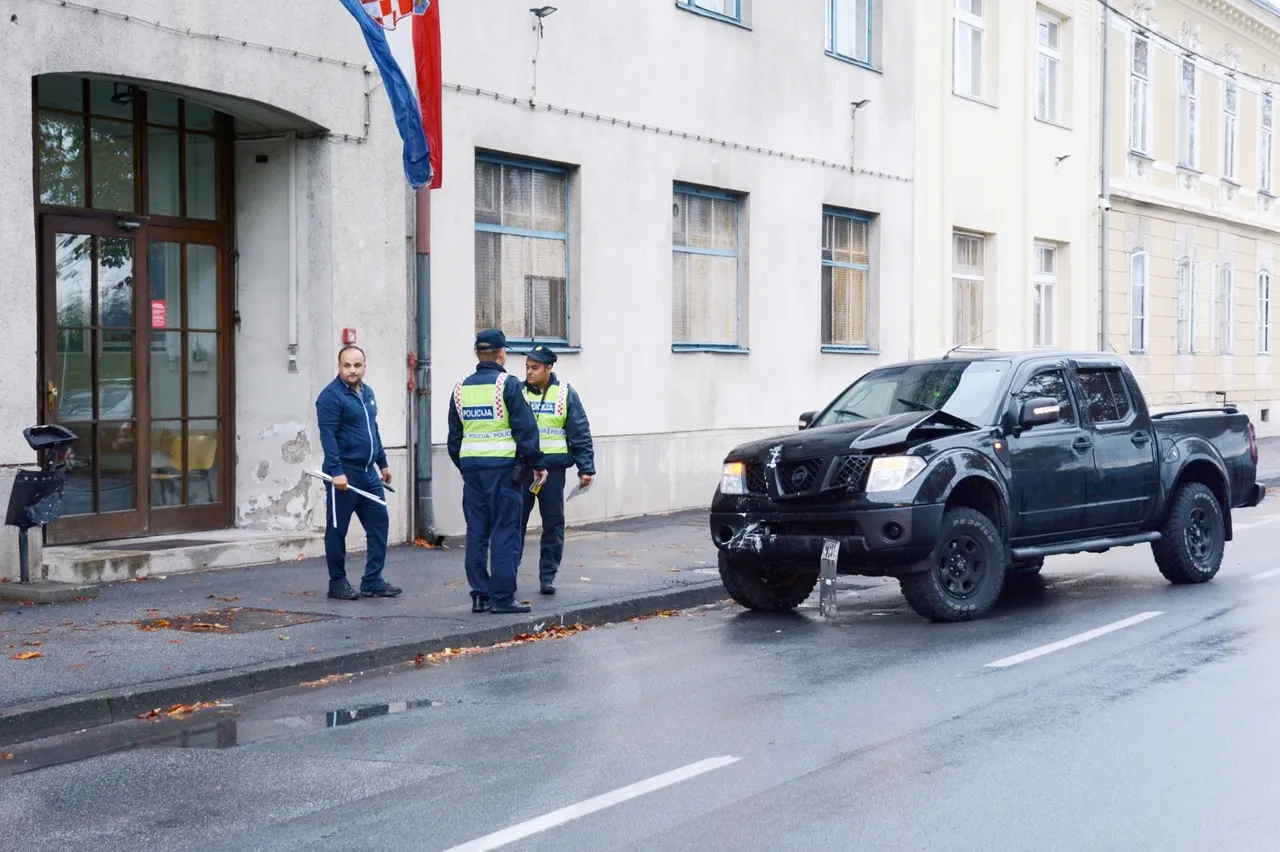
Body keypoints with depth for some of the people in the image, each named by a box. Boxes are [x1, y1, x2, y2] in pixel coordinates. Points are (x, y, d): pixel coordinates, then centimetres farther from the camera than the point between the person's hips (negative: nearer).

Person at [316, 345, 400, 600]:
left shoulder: (367, 393, 14)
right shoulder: (331, 396, -11)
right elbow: (328, 436, -18)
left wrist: (383, 463, 22)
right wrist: (336, 471, -24)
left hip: (369, 473, 8)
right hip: (344, 473, -8)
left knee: (379, 524, 6)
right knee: (337, 529, 2)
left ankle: (373, 582, 12)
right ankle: (337, 583, 12)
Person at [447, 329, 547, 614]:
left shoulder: (461, 389, 10)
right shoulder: (508, 385, -7)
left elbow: (454, 436, 16)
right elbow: (526, 429, -9)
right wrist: (538, 465, -3)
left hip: (471, 467, 5)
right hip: (503, 466, -5)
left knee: (476, 533, 9)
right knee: (504, 533, -2)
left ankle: (479, 596, 12)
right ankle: (502, 597, -3)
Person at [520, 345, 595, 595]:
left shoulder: (565, 395, 1)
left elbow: (580, 434, 1)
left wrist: (586, 468, -5)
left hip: (552, 468, 0)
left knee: (553, 524, 4)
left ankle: (548, 576, 14)